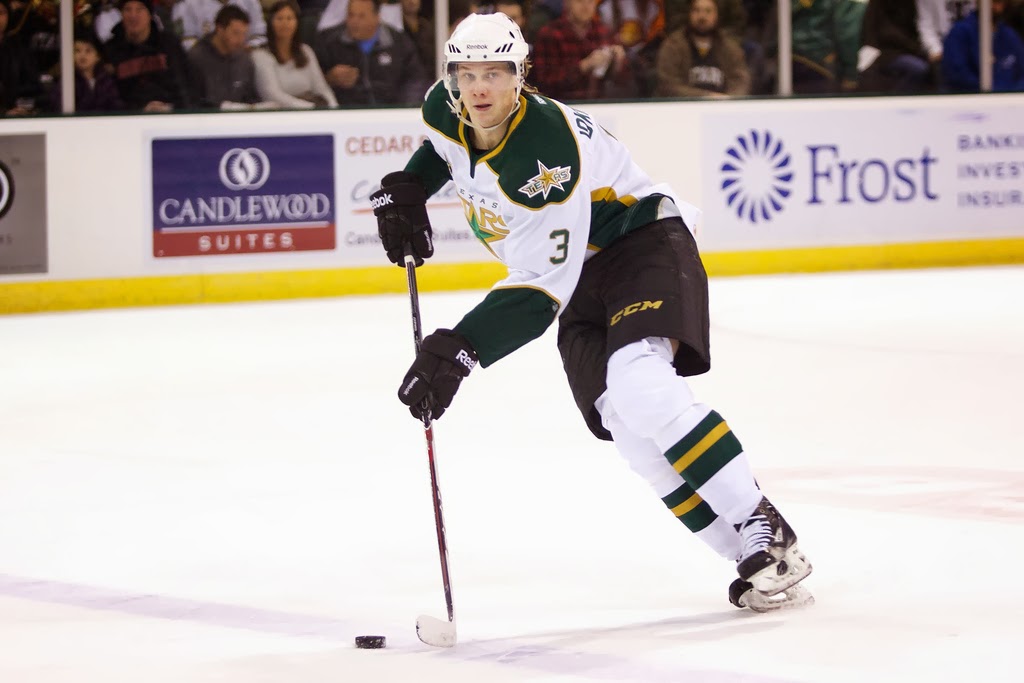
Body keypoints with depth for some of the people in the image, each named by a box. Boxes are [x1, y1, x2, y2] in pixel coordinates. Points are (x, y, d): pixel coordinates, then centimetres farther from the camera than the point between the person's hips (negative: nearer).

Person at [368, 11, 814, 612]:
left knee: (639, 385, -34)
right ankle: (751, 558, -14)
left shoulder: (549, 153, -31)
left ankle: (767, 535, -30)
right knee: (629, 428, -15)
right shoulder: (446, 113, -7)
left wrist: (459, 350, -40)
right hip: (583, 282, 7)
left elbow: (541, 292, -33)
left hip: (645, 244, -7)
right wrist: (405, 190, 7)